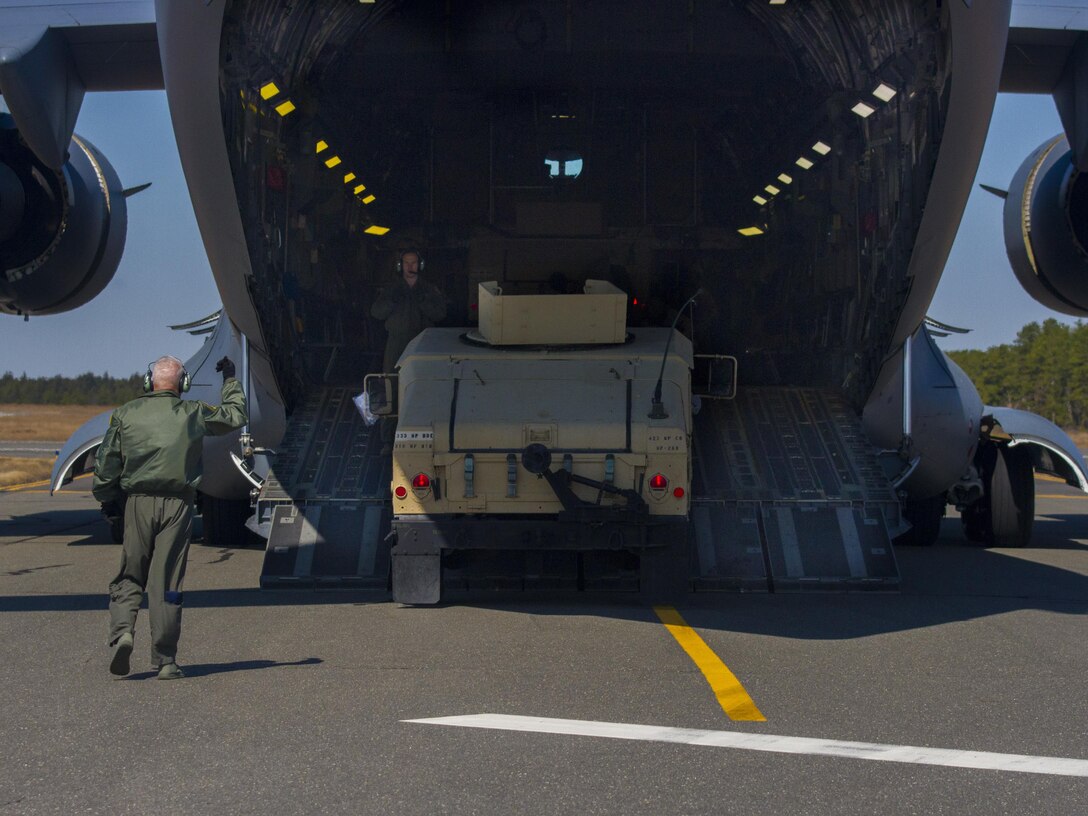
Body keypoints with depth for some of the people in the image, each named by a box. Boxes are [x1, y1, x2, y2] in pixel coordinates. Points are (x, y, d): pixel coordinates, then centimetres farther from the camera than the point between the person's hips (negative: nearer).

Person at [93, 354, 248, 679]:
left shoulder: (126, 414, 6)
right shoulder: (194, 413, 5)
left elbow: (106, 463, 5)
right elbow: (236, 415, 22)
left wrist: (107, 500, 18)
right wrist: (230, 380, 36)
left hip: (137, 502, 1)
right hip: (177, 505, -1)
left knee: (129, 577, 11)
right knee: (166, 582, 1)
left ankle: (122, 631, -14)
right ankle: (165, 661, 3)